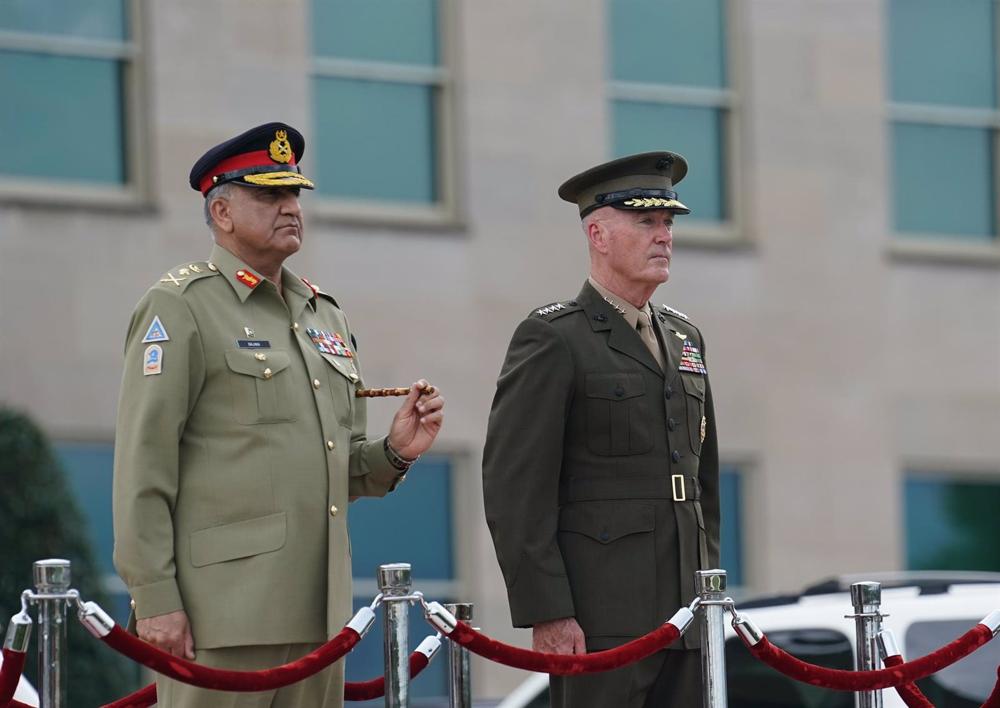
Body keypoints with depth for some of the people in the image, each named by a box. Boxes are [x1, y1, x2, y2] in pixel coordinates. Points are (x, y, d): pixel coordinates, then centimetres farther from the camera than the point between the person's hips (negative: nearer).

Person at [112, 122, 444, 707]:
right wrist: (154, 599, -16)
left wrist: (395, 453, 3)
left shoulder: (325, 315, 20)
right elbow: (143, 466, -10)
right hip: (222, 612, -7)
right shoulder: (180, 308, -3)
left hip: (316, 614, 7)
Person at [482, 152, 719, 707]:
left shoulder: (683, 338, 19)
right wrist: (547, 613, -16)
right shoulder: (552, 340, -4)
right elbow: (514, 489, -10)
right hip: (598, 624, -7)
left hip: (682, 618, 7)